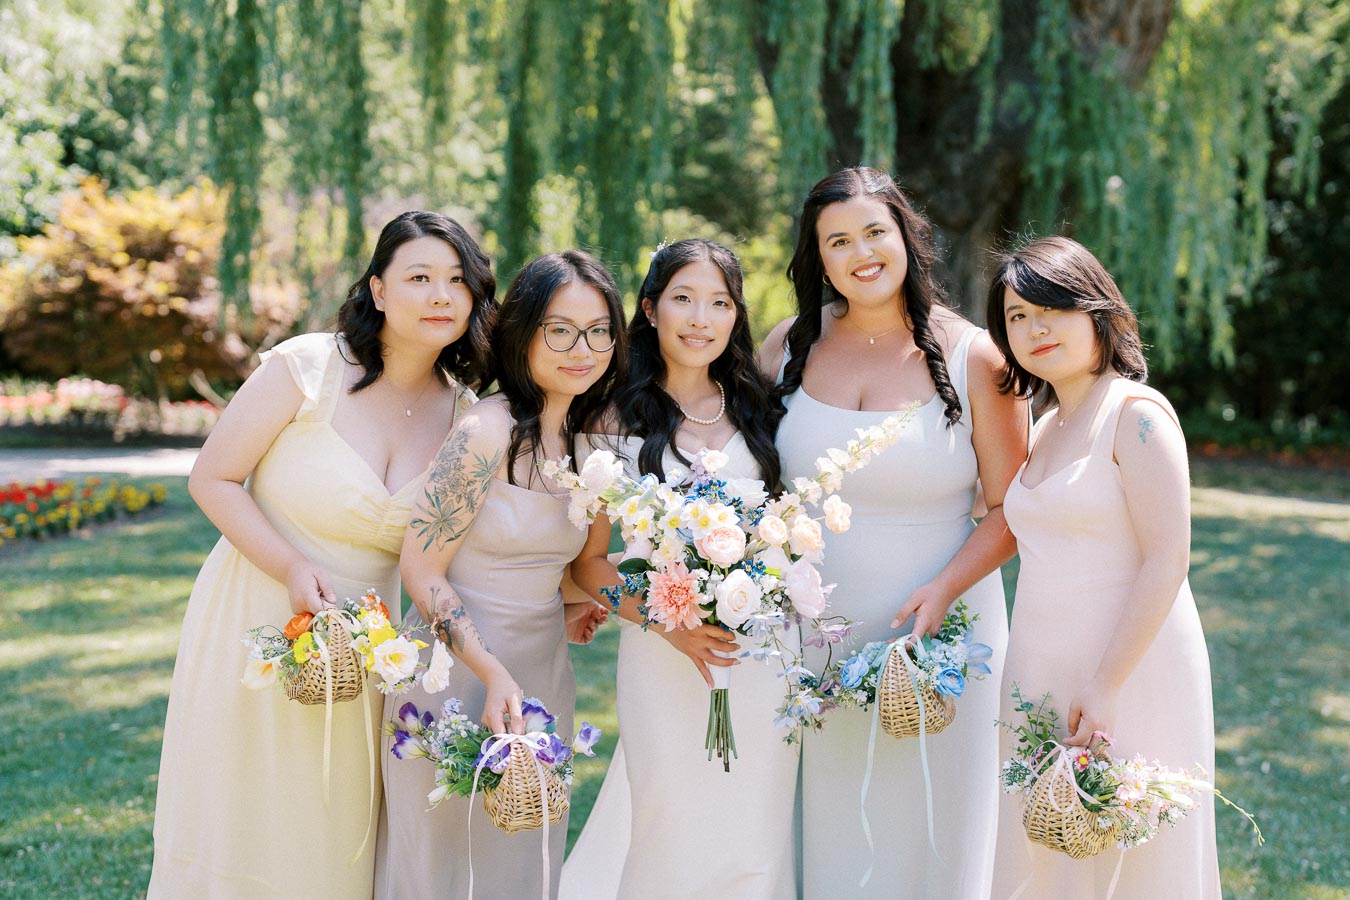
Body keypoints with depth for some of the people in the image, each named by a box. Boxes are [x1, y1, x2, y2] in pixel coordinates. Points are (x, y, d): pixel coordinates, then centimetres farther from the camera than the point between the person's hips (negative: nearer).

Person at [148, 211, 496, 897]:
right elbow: (212, 479, -10)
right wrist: (293, 570, -22)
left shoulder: (465, 411, -1)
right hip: (255, 626, -3)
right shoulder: (306, 369, -15)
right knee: (237, 833, 8)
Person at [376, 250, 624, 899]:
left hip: (543, 670, 7)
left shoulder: (593, 438, 4)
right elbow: (420, 566, -18)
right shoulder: (486, 432, -19)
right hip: (458, 669, -7)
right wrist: (494, 674, -25)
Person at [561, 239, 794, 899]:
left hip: (762, 655, 3)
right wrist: (668, 622, -14)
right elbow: (588, 561, -1)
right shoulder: (620, 419, -1)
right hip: (663, 656, -2)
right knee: (671, 828, 4)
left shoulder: (758, 410, 8)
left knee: (754, 831, 8)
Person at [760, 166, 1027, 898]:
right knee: (830, 830, 13)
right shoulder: (789, 347, 1)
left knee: (929, 823, 9)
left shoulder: (971, 358, -7)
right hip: (813, 632, 2)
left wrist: (943, 591, -20)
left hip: (937, 628, -2)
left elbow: (1011, 509, -6)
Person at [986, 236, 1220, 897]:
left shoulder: (1136, 413, -11)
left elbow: (1166, 562, -17)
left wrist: (1106, 686, -21)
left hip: (1130, 671, -7)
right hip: (1040, 676, 7)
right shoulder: (1042, 430, 13)